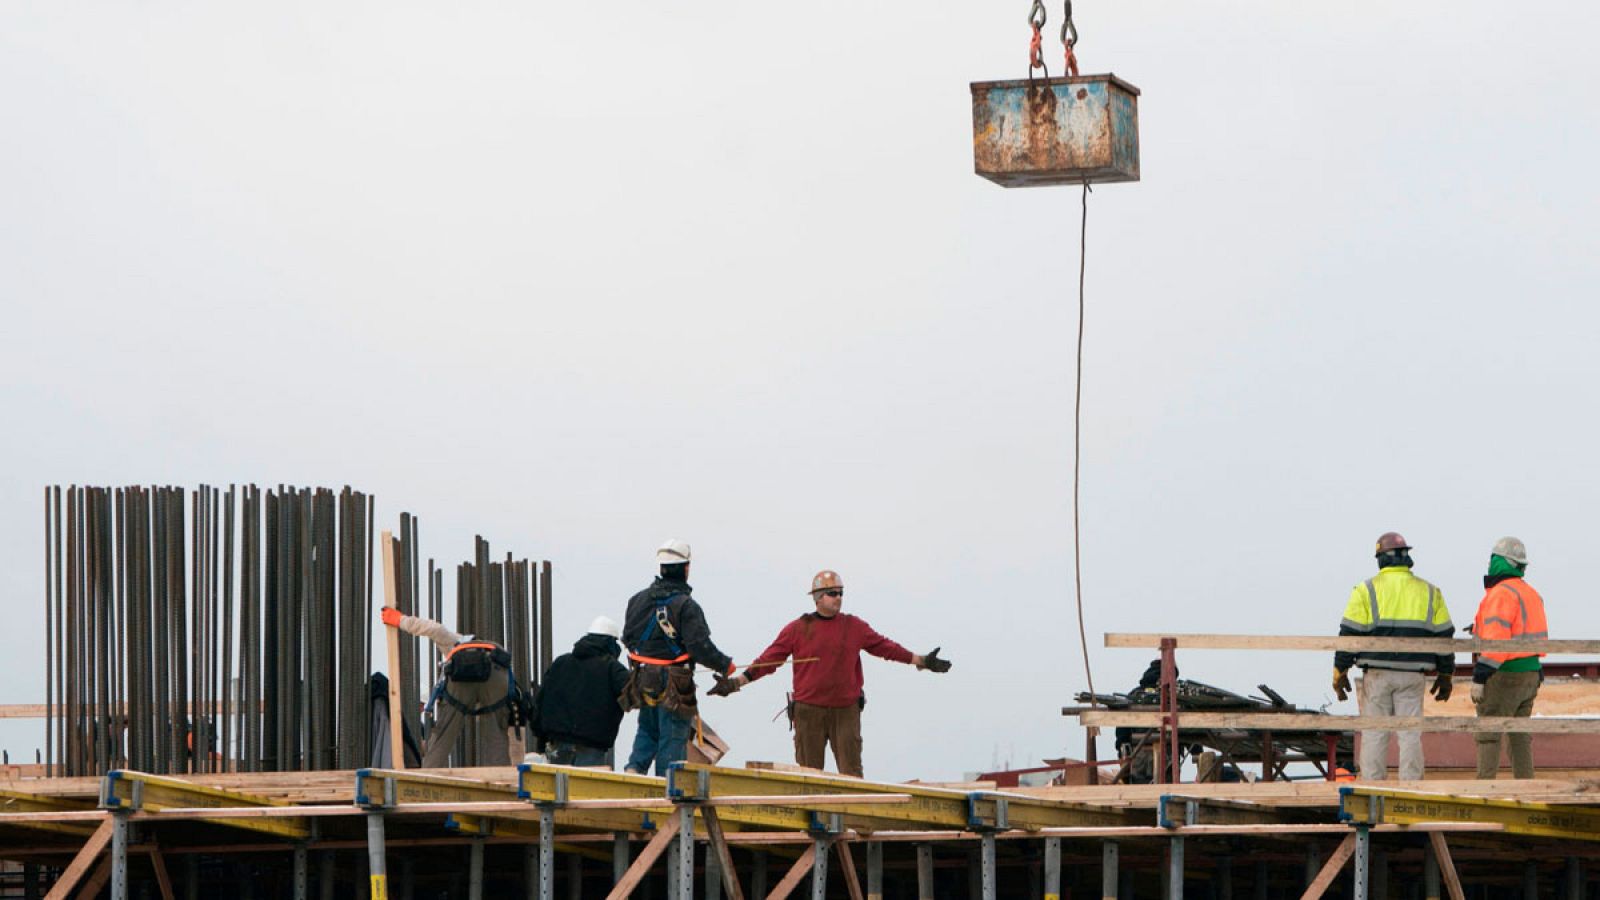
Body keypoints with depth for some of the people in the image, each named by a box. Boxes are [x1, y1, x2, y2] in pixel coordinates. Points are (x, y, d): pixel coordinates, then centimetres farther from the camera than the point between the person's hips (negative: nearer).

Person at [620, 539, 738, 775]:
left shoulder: (638, 600, 5)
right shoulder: (686, 606, -15)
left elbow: (628, 638, 12)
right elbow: (700, 647, -18)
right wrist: (724, 665, -3)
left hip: (644, 682, 6)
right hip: (674, 683, -6)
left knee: (648, 729, 20)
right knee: (673, 737, 1)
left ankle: (635, 767, 1)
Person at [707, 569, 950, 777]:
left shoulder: (854, 627, 9)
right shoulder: (798, 629, 2)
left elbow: (885, 647, 17)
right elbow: (769, 659, 1)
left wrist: (921, 661, 17)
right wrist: (737, 681, -6)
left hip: (846, 711, 2)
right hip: (809, 711, -2)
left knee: (851, 773, -2)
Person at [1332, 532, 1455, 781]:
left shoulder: (1367, 590, -2)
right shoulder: (1429, 592, 7)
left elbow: (1350, 633, -5)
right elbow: (1444, 635, 9)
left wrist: (1340, 672, 1)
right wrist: (1444, 675, 17)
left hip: (1377, 674, -2)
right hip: (1413, 675, 2)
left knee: (1374, 735, 3)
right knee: (1410, 735, 4)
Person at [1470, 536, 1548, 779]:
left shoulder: (1501, 594, -15)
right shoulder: (1531, 594, 14)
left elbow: (1495, 642, -21)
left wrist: (1479, 679, -19)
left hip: (1504, 676, -9)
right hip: (1531, 673, 9)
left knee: (1487, 736, -6)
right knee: (1520, 737, 12)